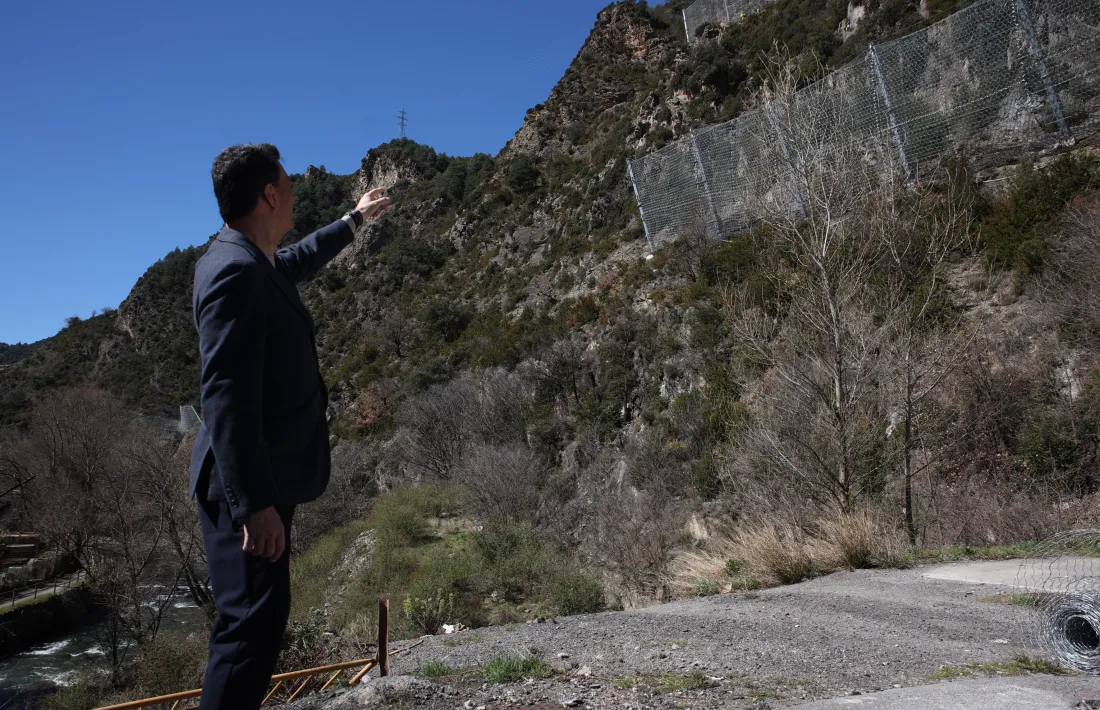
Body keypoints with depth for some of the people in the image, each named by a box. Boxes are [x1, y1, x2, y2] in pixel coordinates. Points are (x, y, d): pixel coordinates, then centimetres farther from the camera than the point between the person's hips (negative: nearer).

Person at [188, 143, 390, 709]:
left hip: (260, 481, 10)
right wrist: (254, 503, -28)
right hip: (249, 488, -10)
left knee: (256, 619, 16)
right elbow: (226, 397, -26)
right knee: (253, 621, -8)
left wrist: (354, 220, 49)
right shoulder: (234, 271, -19)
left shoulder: (251, 263, 11)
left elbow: (298, 261, 36)